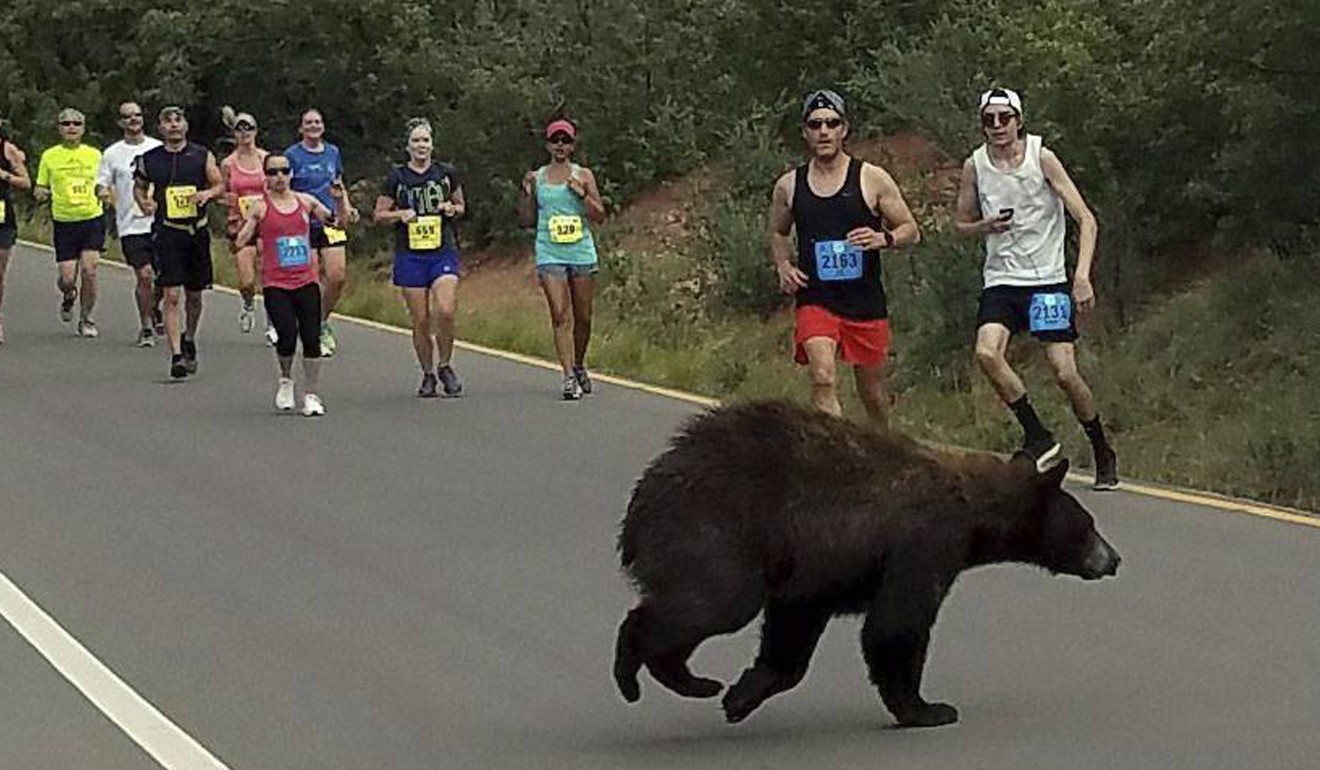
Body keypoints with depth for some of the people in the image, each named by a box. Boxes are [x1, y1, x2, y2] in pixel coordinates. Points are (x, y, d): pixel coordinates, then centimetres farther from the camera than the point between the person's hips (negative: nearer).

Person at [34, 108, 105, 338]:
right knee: (67, 279, -6)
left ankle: (86, 319, 5)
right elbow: (39, 190, 10)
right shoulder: (49, 156, 4)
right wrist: (41, 193, -14)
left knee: (89, 271, -12)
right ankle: (69, 298, 31)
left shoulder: (94, 155, 6)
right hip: (64, 223, 0)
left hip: (92, 218, 0)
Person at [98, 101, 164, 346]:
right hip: (131, 224, -2)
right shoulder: (112, 154, 4)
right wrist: (105, 194, -15)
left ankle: (155, 309, 34)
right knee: (144, 275, -10)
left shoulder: (158, 148, 7)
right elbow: (102, 186, 6)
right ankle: (146, 326, 5)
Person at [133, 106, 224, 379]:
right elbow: (139, 186, 17)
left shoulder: (202, 156, 3)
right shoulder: (149, 160, 3)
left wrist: (208, 193, -14)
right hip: (166, 233, -2)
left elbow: (220, 186, 8)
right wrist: (143, 202, -4)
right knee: (171, 295, -11)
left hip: (197, 231, 2)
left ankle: (189, 340, 39)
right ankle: (176, 356, -13)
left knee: (195, 295, 14)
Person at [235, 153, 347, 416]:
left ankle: (311, 395, 7)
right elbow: (239, 243, -4)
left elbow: (337, 221, 16)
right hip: (275, 284, -3)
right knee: (288, 334, -16)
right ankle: (286, 380, 14)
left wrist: (340, 201, -1)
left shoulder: (304, 201, 9)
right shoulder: (259, 206, -1)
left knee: (312, 338, -4)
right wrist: (236, 229, -24)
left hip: (307, 282, 3)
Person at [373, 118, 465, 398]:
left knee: (445, 311, -17)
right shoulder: (397, 177, 2)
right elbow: (378, 215, 8)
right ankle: (428, 375, 16)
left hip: (443, 252, 0)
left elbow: (461, 206, 19)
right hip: (410, 256, 0)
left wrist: (452, 209, -3)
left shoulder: (447, 173, 6)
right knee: (421, 320, 1)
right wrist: (400, 215, -11)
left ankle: (444, 366, 4)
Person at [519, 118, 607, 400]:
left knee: (583, 317, 9)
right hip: (550, 255, -1)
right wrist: (527, 194, -5)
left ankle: (578, 365, 33)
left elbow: (599, 217, 3)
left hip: (582, 252, 1)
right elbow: (527, 220, 11)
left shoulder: (583, 175, 5)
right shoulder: (536, 178, 7)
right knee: (561, 316, -12)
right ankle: (569, 378, -15)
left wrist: (582, 195, -12)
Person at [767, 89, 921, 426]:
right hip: (815, 300, 0)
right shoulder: (788, 186, 4)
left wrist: (883, 239, -19)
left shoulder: (872, 179, -2)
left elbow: (911, 231, 2)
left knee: (872, 390, 13)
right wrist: (783, 266, 2)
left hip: (866, 302, 0)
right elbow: (778, 233, 22)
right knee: (823, 379, -23)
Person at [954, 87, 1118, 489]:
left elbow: (1086, 219, -9)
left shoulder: (1041, 158, -8)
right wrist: (986, 226, -8)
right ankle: (1038, 437, -8)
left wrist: (1082, 275, -21)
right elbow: (962, 224, 16)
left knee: (1065, 372, -9)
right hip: (1001, 281, 3)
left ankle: (1104, 454, 12)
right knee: (987, 353, -23)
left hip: (1048, 279, -3)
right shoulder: (974, 166, 1)